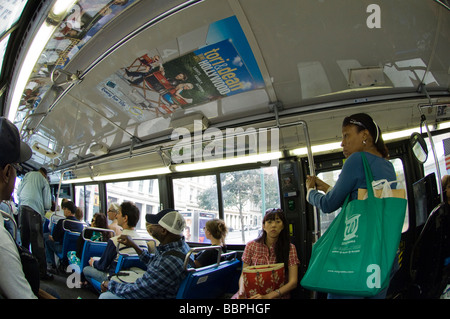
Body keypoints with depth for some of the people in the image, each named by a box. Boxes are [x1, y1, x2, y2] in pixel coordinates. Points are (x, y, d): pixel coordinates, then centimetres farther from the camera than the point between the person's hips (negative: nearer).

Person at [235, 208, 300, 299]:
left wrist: (268, 296, -22)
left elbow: (293, 282, -7)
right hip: (253, 294, 3)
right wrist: (241, 292, -18)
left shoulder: (290, 248, 0)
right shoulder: (251, 246, 4)